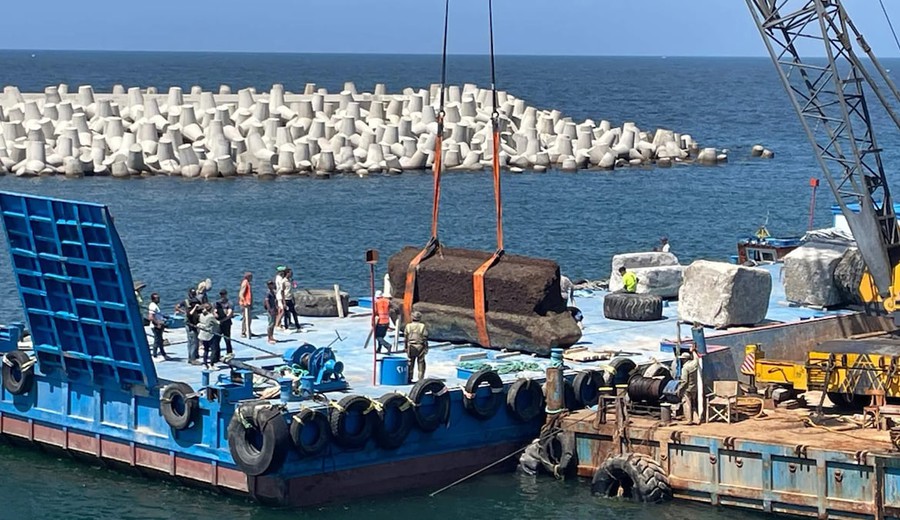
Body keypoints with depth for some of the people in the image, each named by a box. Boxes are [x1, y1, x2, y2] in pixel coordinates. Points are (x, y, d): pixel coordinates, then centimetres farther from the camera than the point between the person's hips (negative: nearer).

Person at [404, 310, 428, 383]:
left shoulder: (408, 326, 0)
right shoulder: (423, 326, -8)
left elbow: (405, 338, 4)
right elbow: (425, 338, -7)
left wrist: (406, 347, 12)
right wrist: (426, 348, 0)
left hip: (411, 347, 2)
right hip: (420, 347, -2)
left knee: (410, 363, 11)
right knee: (421, 363, 5)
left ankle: (409, 378, 11)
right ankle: (421, 379, 3)